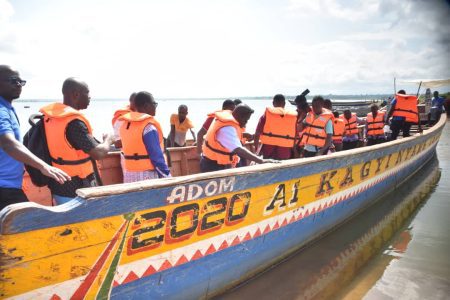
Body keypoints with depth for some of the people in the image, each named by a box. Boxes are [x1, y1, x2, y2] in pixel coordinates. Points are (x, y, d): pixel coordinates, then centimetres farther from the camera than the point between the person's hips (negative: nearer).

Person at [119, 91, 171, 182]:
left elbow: (128, 148, 12)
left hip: (129, 174, 8)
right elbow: (157, 156, -17)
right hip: (147, 175, -8)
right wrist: (166, 176, -12)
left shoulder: (125, 124, 10)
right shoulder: (149, 126, -15)